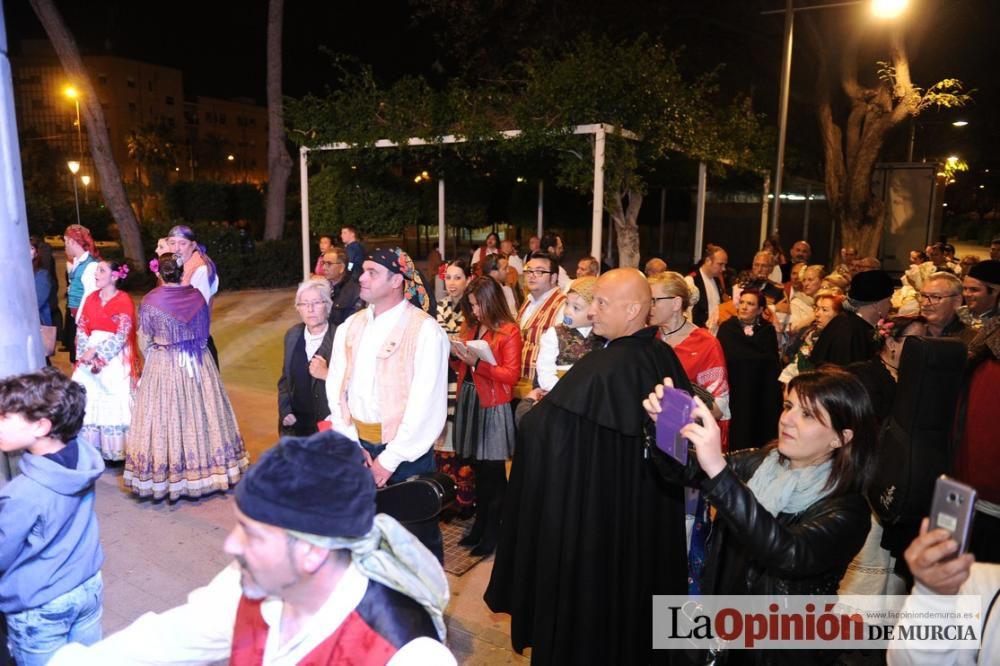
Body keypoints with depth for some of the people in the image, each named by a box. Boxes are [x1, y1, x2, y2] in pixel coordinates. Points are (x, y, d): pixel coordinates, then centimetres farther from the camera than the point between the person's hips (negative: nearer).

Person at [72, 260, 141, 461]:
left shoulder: (124, 301, -9)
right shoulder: (91, 298, 9)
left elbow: (121, 337, -14)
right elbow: (81, 329, 7)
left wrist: (96, 352, -15)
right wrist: (86, 355, -7)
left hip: (115, 359, -6)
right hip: (91, 358, 6)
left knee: (113, 403, -3)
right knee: (89, 401, 7)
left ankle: (115, 451, 6)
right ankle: (91, 449, 18)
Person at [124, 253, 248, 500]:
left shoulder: (150, 301, -11)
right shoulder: (197, 295, -3)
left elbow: (144, 343, -3)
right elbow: (204, 332, 6)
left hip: (163, 367, -3)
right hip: (199, 364, 3)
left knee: (166, 417, 5)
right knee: (200, 414, 12)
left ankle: (164, 479, 14)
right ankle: (205, 472, 24)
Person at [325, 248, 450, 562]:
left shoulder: (425, 330, -12)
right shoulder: (350, 326, 7)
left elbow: (425, 403, -15)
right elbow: (336, 388, 5)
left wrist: (390, 459, -13)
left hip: (407, 451, -5)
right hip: (358, 446, 5)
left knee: (418, 533, 7)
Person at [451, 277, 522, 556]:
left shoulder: (509, 331, -7)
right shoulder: (469, 327, 11)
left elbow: (512, 375, -12)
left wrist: (476, 362, -19)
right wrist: (456, 354, -3)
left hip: (493, 404, -6)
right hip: (468, 399, 6)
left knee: (493, 470, 2)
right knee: (476, 466, 12)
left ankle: (493, 530, 15)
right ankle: (480, 522, 26)